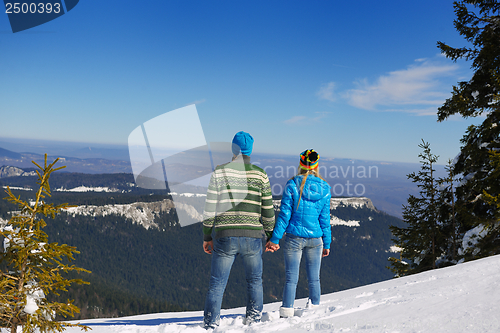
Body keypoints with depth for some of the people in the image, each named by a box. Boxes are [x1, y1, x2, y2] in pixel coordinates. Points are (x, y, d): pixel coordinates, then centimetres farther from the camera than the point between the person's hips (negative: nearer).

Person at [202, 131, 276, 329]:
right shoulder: (260, 175, 0)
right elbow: (267, 211, 2)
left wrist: (207, 236, 7)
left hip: (224, 238, 0)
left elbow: (210, 208, -2)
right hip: (252, 238, 1)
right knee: (254, 281, 18)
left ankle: (210, 325, 9)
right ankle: (254, 320, 20)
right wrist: (271, 237, 15)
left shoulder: (220, 172, -1)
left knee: (217, 283, 9)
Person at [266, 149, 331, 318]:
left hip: (294, 238, -2)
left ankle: (286, 313, 5)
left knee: (291, 278, 5)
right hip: (315, 239, 2)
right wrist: (327, 244, 10)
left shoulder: (292, 184, -9)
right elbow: (325, 219, 2)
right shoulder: (324, 188, -1)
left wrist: (275, 239, -4)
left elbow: (284, 214, -9)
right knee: (314, 278, 15)